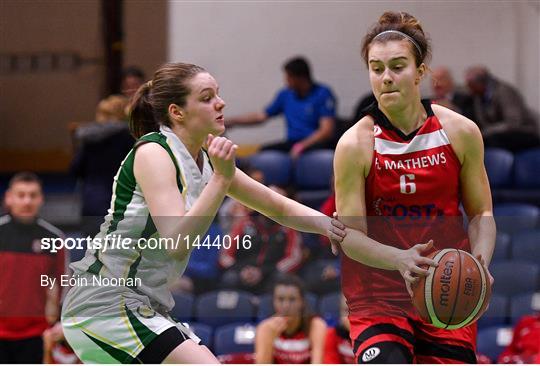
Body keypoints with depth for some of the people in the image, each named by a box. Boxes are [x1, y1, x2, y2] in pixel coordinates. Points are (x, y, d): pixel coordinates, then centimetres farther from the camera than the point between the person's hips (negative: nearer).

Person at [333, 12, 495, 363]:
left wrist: (478, 265, -14)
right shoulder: (355, 145, -9)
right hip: (378, 295, -3)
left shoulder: (461, 132, -2)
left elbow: (481, 213, 6)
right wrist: (400, 260, -32)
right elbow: (350, 234, -13)